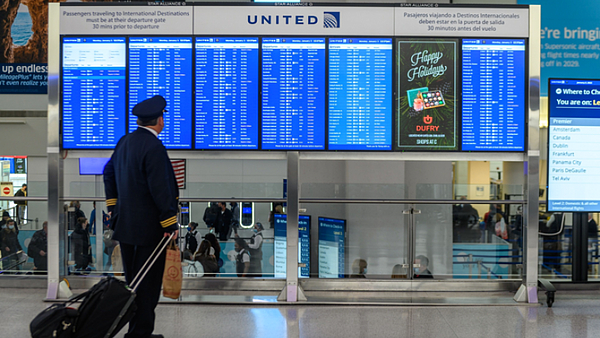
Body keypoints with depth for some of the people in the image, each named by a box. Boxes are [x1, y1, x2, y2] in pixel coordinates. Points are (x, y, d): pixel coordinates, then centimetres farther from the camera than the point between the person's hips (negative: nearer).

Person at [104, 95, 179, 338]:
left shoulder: (125, 142, 9)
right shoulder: (154, 148, -18)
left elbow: (109, 173, 19)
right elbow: (160, 189, -21)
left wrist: (114, 207, 25)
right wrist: (170, 223, -15)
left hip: (125, 224, 9)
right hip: (148, 227, -9)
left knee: (132, 280, 15)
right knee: (148, 283, -1)